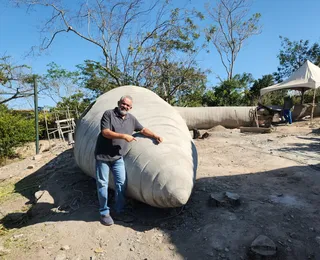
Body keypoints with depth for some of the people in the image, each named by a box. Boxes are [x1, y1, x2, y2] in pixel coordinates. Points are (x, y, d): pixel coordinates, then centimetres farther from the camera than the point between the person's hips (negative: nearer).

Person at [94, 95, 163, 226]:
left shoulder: (131, 119, 8)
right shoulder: (108, 114, -8)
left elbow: (143, 130, 18)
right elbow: (105, 132, -17)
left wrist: (155, 136, 7)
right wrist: (123, 136, -19)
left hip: (118, 157, 4)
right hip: (103, 156, -4)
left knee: (121, 183, 4)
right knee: (102, 184, 3)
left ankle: (118, 210, 20)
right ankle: (104, 213, 18)